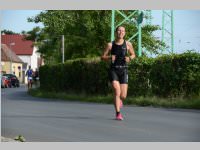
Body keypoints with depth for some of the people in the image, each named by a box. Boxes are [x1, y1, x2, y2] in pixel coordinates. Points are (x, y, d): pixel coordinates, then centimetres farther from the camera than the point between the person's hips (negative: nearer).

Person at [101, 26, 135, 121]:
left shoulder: (128, 44, 3)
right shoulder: (110, 45, 1)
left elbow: (133, 54, 17)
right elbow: (103, 57, 5)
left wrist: (129, 58, -6)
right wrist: (110, 57, -15)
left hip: (123, 71, 1)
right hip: (113, 70, -1)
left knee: (123, 96, -2)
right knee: (117, 91, -20)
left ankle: (119, 101, 36)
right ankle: (118, 114, -14)